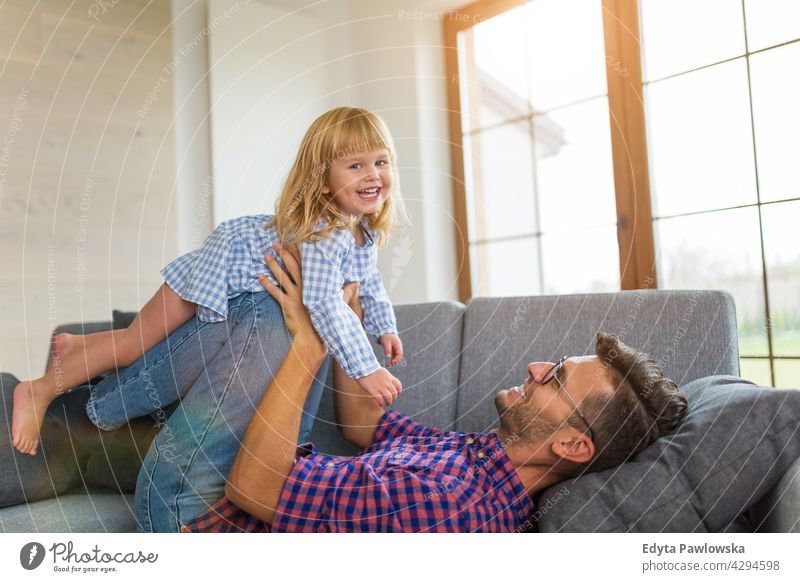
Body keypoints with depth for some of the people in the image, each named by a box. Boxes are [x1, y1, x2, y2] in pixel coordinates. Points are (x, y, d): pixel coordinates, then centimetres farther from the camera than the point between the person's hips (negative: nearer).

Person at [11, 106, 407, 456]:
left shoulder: (366, 228, -6)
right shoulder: (324, 234, -37)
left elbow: (367, 279, 11)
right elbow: (323, 303, -43)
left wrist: (385, 327, 8)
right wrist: (365, 369, -40)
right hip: (217, 268, -9)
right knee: (134, 343, 1)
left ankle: (75, 347, 41)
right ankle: (40, 391, 19)